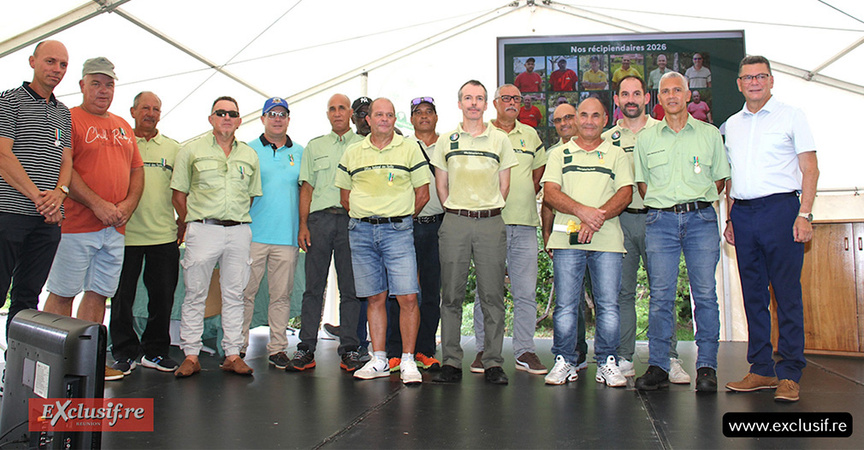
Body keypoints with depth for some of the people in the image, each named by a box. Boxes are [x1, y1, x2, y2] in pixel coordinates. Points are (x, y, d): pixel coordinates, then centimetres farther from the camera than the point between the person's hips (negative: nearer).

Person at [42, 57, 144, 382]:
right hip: (76, 224, -6)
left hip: (115, 227, 6)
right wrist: (98, 205, -17)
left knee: (99, 293, 9)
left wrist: (128, 204, 1)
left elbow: (137, 169, 18)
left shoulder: (123, 126, 19)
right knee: (62, 293, -1)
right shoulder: (69, 119, -2)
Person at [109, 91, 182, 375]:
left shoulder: (173, 149, 13)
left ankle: (155, 351, 19)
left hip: (164, 235, 2)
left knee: (163, 297, 5)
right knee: (122, 297, 4)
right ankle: (125, 352, 18)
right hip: (125, 233, -1)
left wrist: (183, 221, 5)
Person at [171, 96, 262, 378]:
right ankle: (191, 355, 10)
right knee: (195, 294, 1)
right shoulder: (192, 151, 6)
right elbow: (179, 194, 6)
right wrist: (193, 223, 3)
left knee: (234, 295, 5)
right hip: (203, 229, -2)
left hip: (239, 231, 3)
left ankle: (233, 354, 12)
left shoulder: (249, 155, 13)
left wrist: (237, 221, 10)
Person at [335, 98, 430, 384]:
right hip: (361, 232, 3)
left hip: (397, 230, -2)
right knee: (375, 298, 7)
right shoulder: (352, 153, 12)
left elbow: (422, 193, 6)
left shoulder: (410, 149, 5)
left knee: (408, 297, -9)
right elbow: (345, 196, 17)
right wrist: (365, 218, 11)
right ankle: (379, 360, 16)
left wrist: (400, 219, 8)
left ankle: (408, 361, 2)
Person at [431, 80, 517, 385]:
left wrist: (488, 211, 5)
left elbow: (504, 185, 11)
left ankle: (493, 363, 8)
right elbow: (441, 185, 13)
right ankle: (451, 361, 10)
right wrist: (456, 213, 6)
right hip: (454, 223, 1)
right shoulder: (446, 141, 12)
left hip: (490, 223, 0)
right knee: (451, 295, 2)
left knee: (492, 296, 0)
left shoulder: (500, 139, 10)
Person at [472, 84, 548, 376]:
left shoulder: (530, 135, 16)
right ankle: (484, 351, 9)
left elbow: (539, 167, 29)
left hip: (525, 223, 3)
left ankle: (525, 352, 10)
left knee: (526, 292, 3)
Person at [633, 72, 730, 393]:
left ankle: (707, 367, 5)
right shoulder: (646, 138, 13)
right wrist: (662, 204, 8)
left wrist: (698, 202, 5)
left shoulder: (709, 134, 11)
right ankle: (658, 366, 3)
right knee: (660, 295, -2)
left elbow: (720, 178, 15)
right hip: (660, 221, 0)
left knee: (705, 293, -3)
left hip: (701, 218, 0)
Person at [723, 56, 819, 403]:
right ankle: (761, 370, 15)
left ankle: (789, 374, 2)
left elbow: (810, 169, -1)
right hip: (743, 214, 5)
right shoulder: (731, 125, 17)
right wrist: (730, 218, 11)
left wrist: (804, 215, -11)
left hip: (779, 208, -5)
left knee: (787, 294, -4)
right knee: (753, 294, 7)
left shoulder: (791, 116, 4)